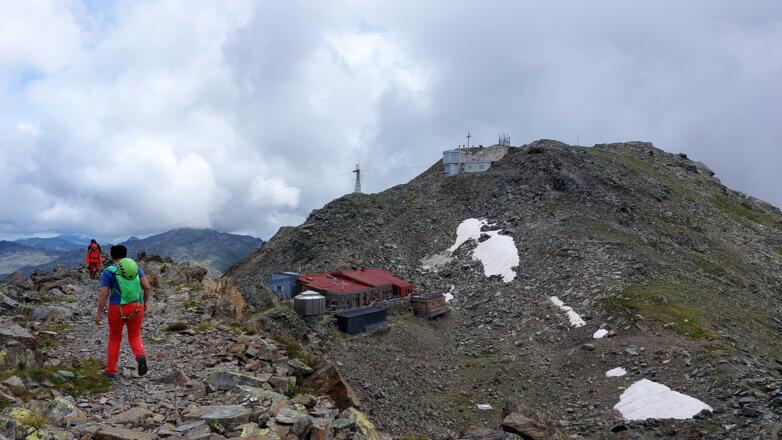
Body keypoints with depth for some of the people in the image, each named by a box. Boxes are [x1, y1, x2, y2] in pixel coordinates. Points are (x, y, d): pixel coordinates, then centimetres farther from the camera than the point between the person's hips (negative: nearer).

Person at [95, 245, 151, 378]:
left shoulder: (108, 271, -7)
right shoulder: (135, 267, 2)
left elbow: (103, 295, -11)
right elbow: (147, 287, -1)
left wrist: (99, 314, -2)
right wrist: (145, 302, 15)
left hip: (117, 309, -2)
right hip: (135, 307, 2)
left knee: (114, 338, 19)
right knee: (134, 337, 15)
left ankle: (111, 370, 25)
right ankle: (140, 357, -14)